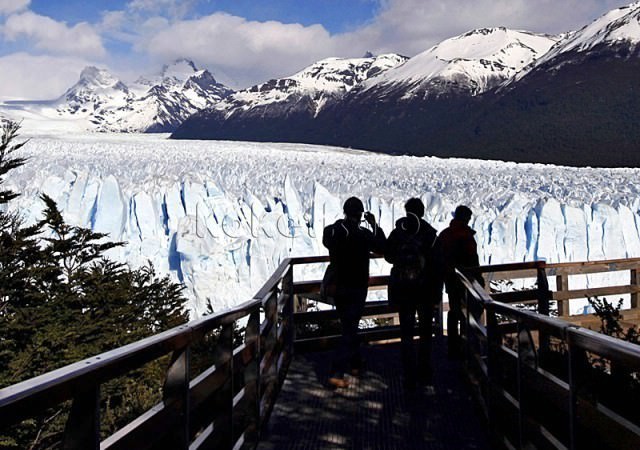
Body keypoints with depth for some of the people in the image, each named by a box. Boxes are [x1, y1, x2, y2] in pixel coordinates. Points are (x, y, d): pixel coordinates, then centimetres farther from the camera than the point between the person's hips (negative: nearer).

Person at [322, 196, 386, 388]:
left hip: (337, 287, 6)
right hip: (356, 289, -6)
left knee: (349, 326, 21)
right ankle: (337, 373, -10)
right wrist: (374, 225, 4)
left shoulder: (330, 231, -4)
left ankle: (355, 363, 35)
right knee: (350, 329, -3)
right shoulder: (362, 234, -18)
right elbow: (382, 247, -4)